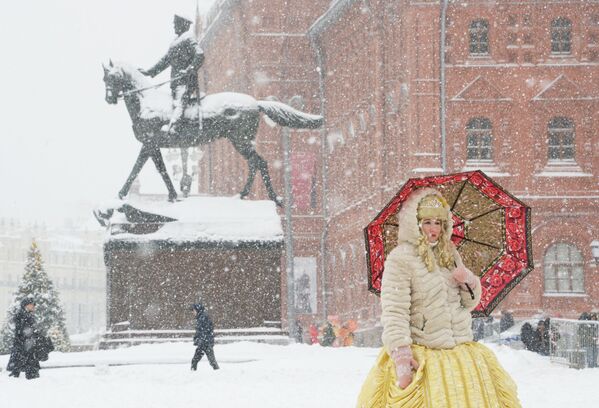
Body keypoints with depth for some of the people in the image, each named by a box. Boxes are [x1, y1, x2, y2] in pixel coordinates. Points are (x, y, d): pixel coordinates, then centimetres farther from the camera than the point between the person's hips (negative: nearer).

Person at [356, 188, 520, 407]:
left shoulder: (450, 255, 12)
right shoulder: (400, 259, -9)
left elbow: (469, 303, 20)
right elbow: (394, 312, -17)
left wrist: (470, 282, -2)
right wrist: (401, 357, -26)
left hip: (461, 353, 6)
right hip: (420, 359, -6)